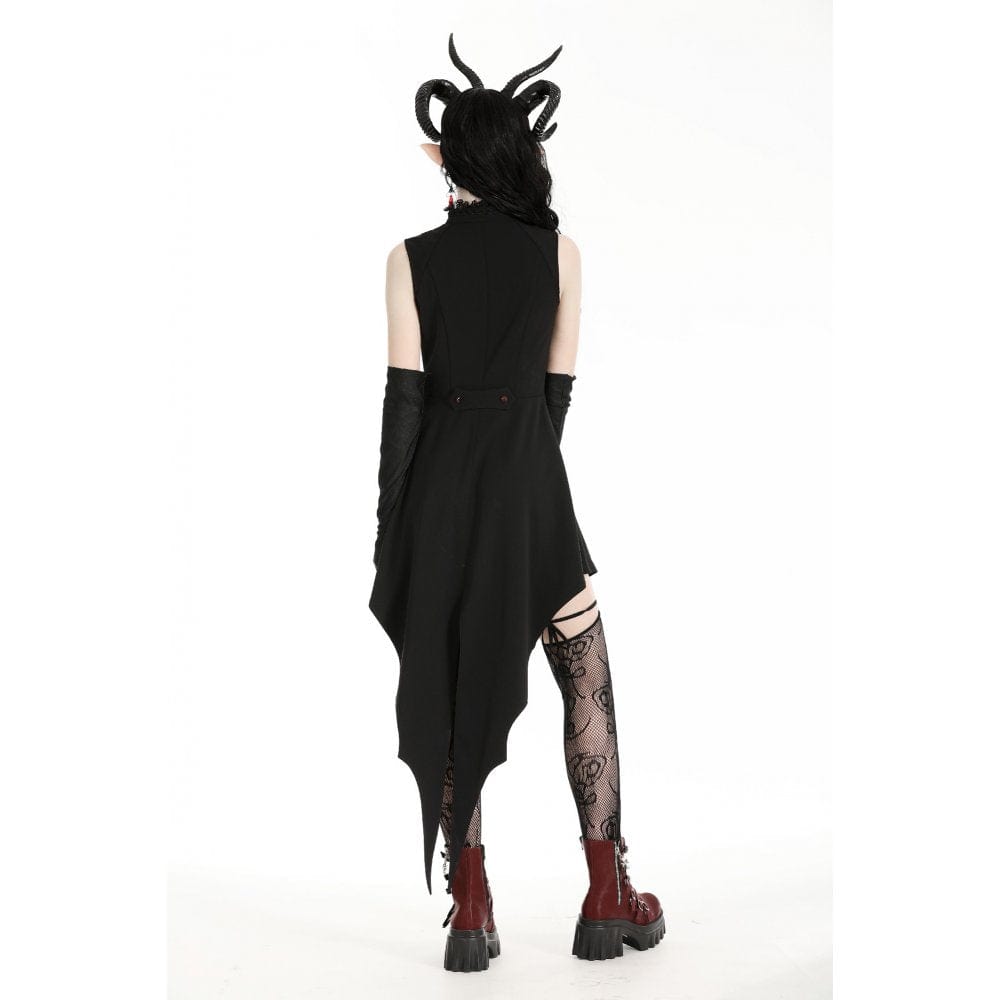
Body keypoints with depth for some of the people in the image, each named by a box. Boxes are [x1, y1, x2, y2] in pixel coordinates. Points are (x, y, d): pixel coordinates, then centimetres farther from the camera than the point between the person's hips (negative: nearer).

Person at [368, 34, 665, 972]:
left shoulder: (413, 257, -2)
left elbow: (404, 396, -5)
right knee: (587, 682, 12)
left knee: (453, 689, 9)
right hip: (529, 488, 0)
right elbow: (558, 390, 3)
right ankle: (607, 900, 15)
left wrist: (389, 522, -1)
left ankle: (471, 910, 9)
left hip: (438, 489, 1)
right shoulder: (558, 251, 1)